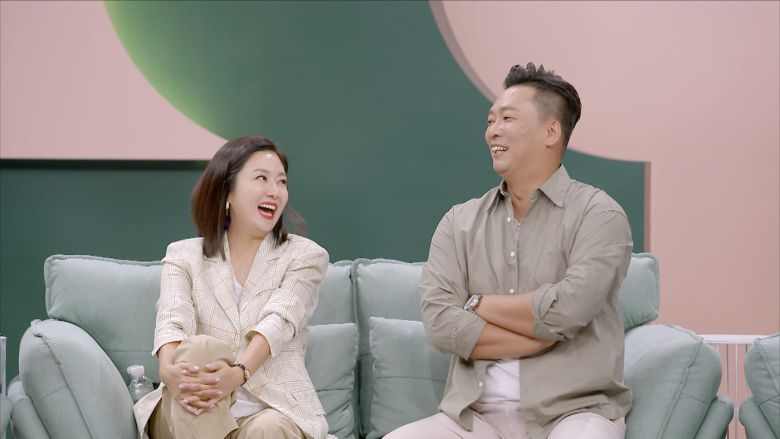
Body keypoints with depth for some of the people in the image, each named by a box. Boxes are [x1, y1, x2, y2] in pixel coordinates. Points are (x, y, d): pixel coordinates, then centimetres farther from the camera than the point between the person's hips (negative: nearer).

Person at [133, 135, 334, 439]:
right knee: (201, 348, -31)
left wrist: (239, 373, -34)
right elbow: (172, 320, -9)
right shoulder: (183, 255, 11)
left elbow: (279, 321, -13)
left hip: (273, 410, -1)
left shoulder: (306, 255, 7)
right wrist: (169, 369, -33)